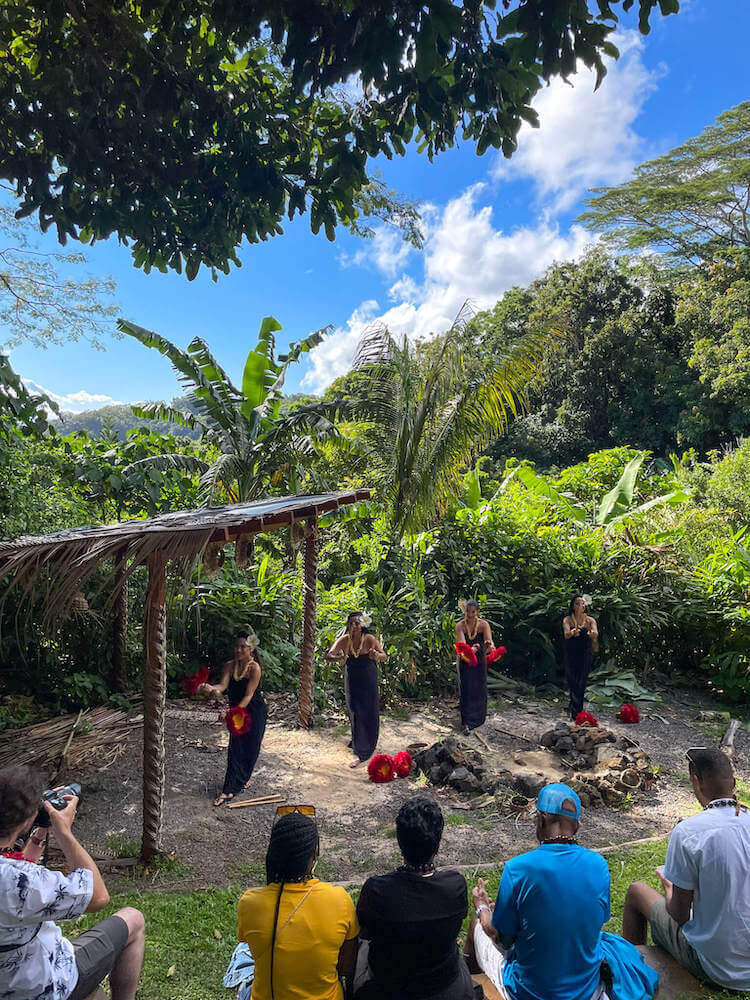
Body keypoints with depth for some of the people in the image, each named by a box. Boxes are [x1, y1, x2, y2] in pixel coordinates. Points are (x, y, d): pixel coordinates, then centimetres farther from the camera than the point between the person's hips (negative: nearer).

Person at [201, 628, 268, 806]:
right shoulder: (230, 665, -4)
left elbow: (248, 695, -23)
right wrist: (211, 688, -39)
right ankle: (230, 788, 9)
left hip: (254, 713, -4)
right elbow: (223, 685, -16)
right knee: (235, 748, 2)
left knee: (249, 748, 5)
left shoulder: (254, 668, -21)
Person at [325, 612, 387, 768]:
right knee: (356, 714, 4)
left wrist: (377, 656, -38)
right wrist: (338, 657, -39)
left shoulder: (369, 639, -17)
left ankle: (369, 746, 20)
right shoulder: (344, 640, -12)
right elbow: (328, 655, -16)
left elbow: (385, 657, -14)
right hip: (352, 682, 1)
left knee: (370, 713, 2)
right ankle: (359, 753, 17)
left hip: (368, 681, -1)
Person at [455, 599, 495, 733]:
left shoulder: (483, 624, -14)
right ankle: (467, 722, 5)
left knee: (479, 689, 3)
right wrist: (470, 649, -52)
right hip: (464, 661, 0)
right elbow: (462, 644, -29)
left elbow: (489, 640, -30)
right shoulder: (460, 625, -15)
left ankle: (477, 717, 19)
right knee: (466, 689, -2)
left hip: (479, 661, 1)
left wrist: (489, 645, -55)